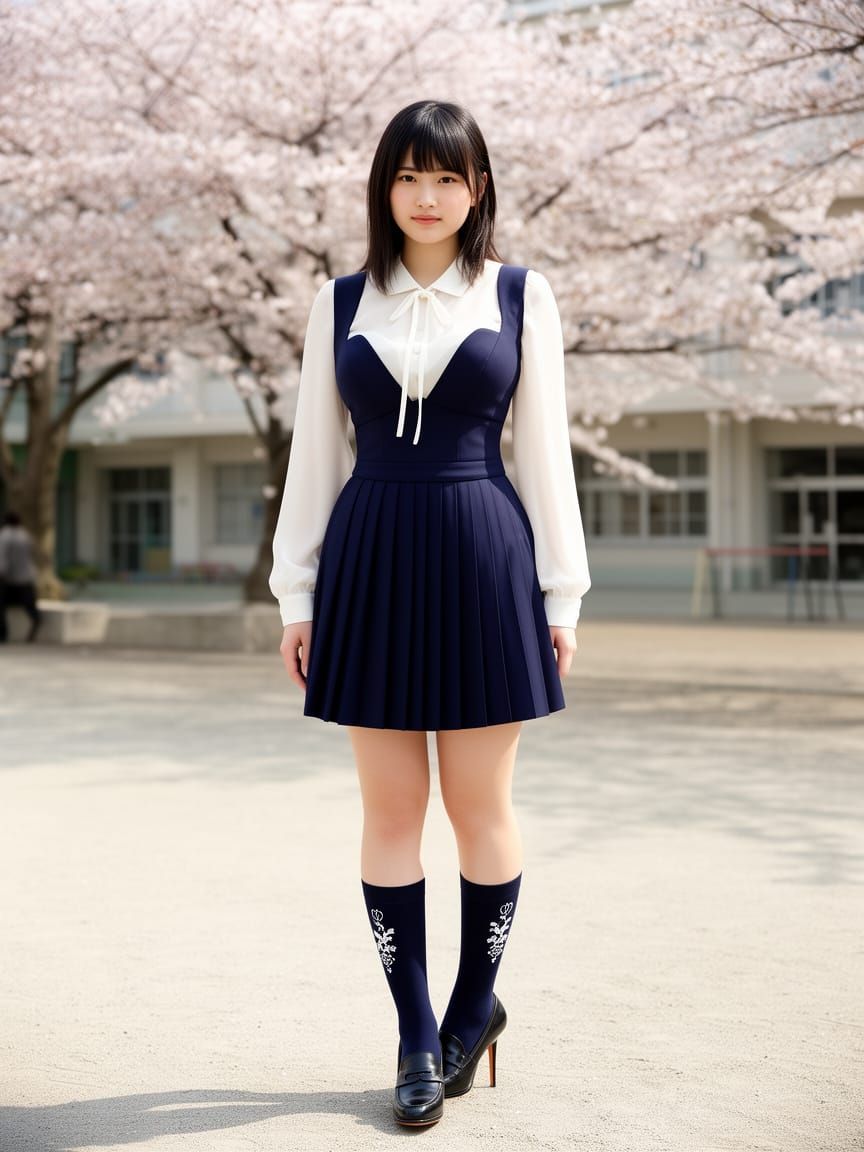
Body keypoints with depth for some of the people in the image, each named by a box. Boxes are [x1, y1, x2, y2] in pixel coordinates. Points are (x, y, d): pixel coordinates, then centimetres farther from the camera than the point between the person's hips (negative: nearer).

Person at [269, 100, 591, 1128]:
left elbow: (543, 452, 5)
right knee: (390, 807, 4)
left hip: (484, 556, -1)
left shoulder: (521, 296, 5)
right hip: (369, 562, 2)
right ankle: (416, 1035, 16)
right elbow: (314, 455, 9)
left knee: (478, 804, 4)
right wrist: (296, 592, 5)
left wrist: (561, 590, 1)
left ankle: (476, 1001, 25)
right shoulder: (342, 303, 9)